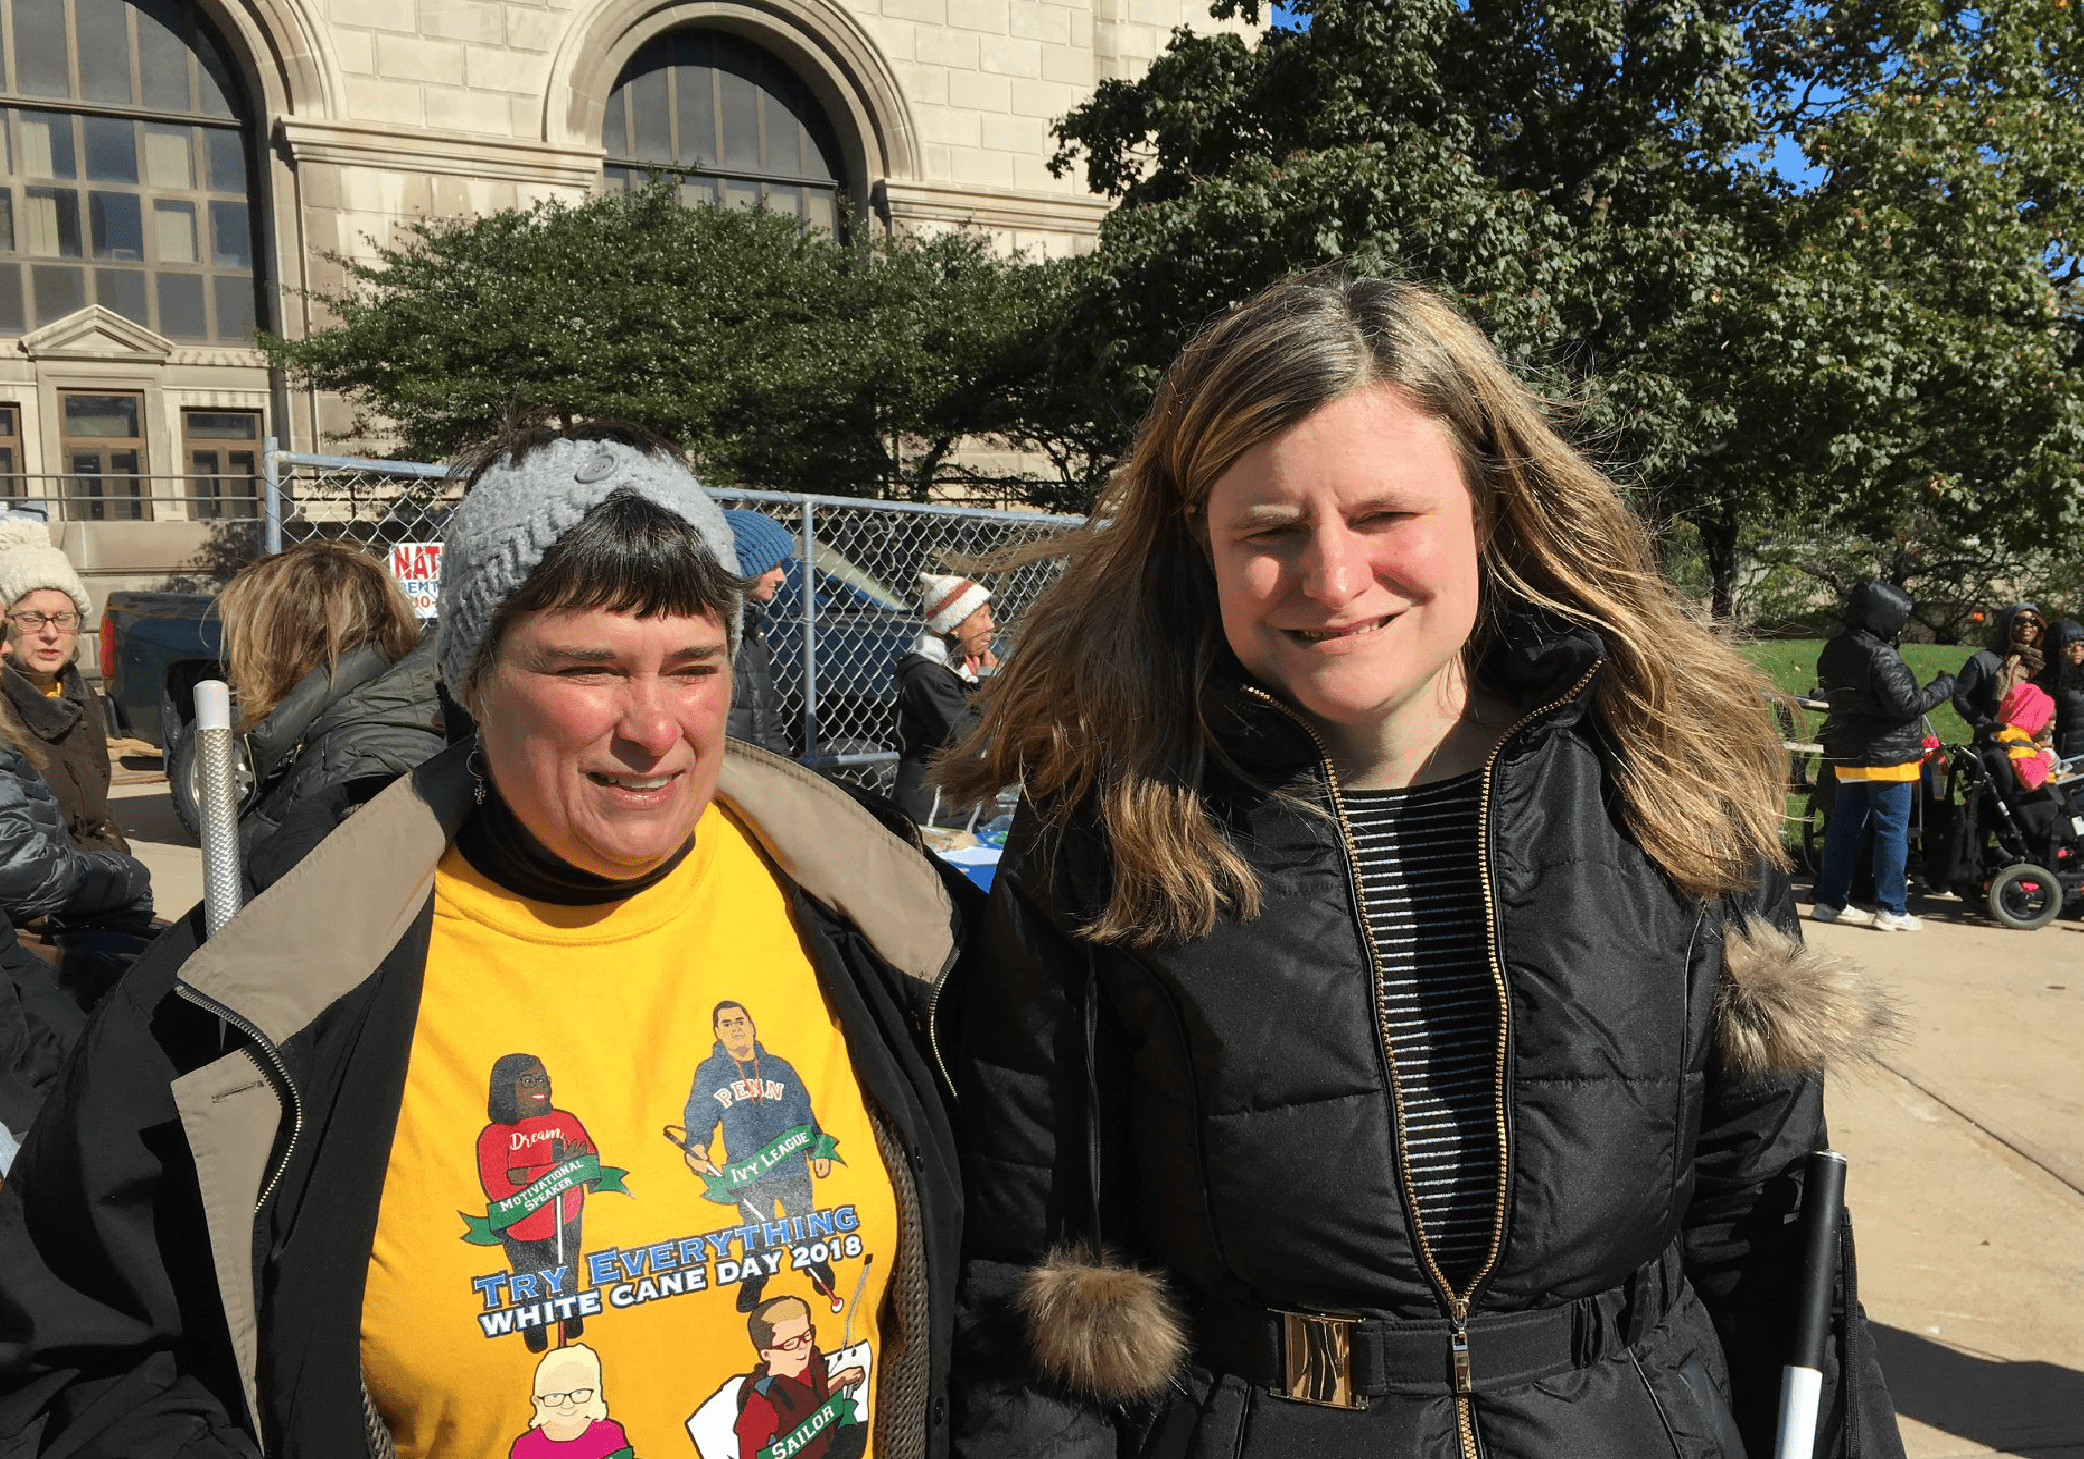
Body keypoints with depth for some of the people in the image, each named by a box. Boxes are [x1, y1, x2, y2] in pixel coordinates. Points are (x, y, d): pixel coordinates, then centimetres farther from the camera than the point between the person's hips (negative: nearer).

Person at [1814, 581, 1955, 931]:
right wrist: (1943, 686, -8)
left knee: (1844, 826, 13)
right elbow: (1906, 704, -20)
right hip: (1887, 757, -8)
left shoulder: (1833, 651, 7)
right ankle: (1891, 909, 3)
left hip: (1846, 755, 8)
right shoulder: (1882, 657, -20)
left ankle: (1830, 901, 16)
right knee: (1893, 831, 0)